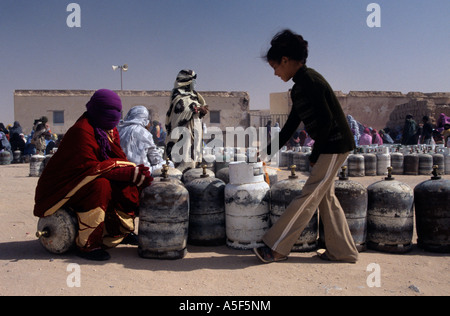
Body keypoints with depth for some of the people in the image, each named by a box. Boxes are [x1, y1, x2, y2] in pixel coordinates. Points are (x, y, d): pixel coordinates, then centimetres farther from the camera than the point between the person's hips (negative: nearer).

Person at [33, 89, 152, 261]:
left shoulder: (109, 130, 5)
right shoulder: (81, 131, -22)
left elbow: (119, 160, 1)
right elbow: (89, 167, -28)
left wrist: (135, 172, -20)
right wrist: (129, 173, -30)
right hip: (61, 188, -8)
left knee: (129, 189, -8)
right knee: (100, 185, -34)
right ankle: (87, 245, -23)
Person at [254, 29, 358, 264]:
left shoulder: (308, 80, -17)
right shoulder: (299, 87, 14)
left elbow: (326, 120, -22)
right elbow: (291, 125, 20)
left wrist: (314, 155, -12)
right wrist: (268, 152, 22)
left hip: (335, 145, -10)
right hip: (330, 147, 10)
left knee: (309, 196, -5)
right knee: (325, 197, 12)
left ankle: (276, 248, 0)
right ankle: (343, 252, 20)